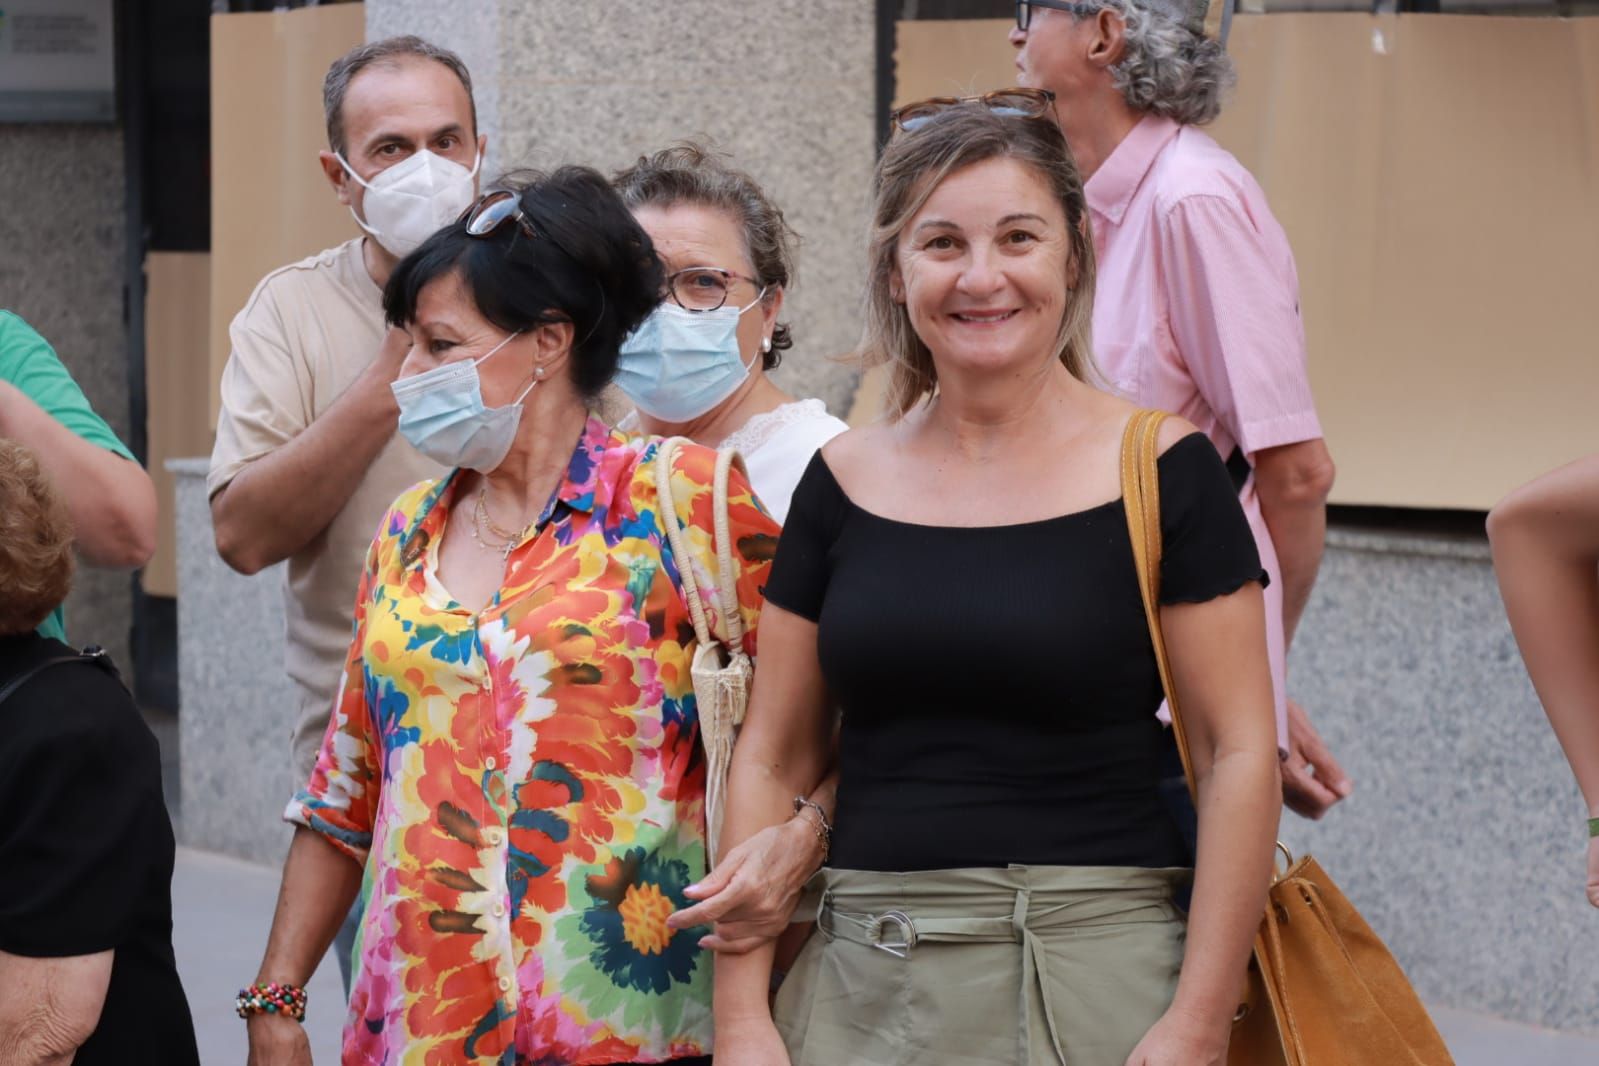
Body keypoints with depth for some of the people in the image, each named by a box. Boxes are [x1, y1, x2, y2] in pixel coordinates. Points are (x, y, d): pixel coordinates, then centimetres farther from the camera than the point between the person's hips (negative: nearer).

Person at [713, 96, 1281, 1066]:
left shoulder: (1161, 470, -4)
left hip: (1092, 979, -3)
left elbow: (1238, 757, -6)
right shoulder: (845, 483, 7)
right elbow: (773, 764, 9)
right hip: (861, 983, 3)